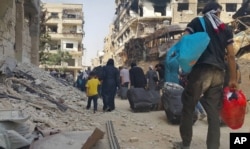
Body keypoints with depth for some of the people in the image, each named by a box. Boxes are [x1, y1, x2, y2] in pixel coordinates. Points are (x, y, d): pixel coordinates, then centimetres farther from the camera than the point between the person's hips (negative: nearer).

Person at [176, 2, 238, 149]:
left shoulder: (197, 22, 10)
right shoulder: (226, 29, 17)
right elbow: (231, 56, 13)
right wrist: (233, 79, 15)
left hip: (201, 70, -3)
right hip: (218, 73, 3)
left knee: (189, 107, 8)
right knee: (214, 112, 5)